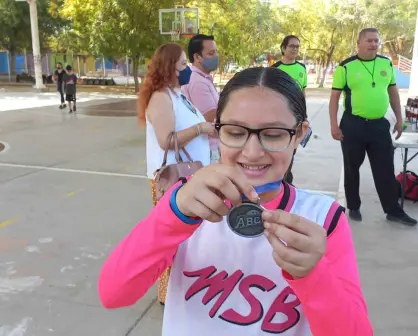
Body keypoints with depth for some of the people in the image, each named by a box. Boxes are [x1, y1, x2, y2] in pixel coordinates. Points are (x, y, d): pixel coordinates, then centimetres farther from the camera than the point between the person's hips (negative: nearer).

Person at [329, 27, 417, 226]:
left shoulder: (387, 64, 6)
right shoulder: (345, 67, -7)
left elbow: (393, 92, 14)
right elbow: (334, 97, -6)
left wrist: (399, 119, 12)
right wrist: (334, 125, -11)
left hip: (380, 125, 3)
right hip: (353, 125, -3)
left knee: (385, 169, 8)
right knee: (352, 168, 9)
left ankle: (393, 210, 19)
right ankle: (353, 207, 25)